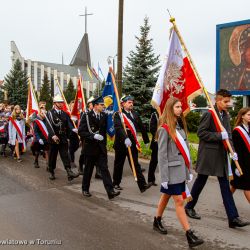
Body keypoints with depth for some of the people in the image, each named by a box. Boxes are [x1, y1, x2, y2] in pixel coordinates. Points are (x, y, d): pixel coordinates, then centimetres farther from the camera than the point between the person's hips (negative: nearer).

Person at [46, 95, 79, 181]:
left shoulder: (65, 114, 12)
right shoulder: (50, 113, -4)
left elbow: (68, 123, 4)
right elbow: (49, 125, -15)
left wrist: (73, 129, -17)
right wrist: (53, 135, -30)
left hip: (63, 139, 3)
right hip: (53, 139, -3)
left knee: (65, 156, -4)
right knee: (52, 157, 9)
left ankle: (69, 172, -12)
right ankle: (51, 172, 24)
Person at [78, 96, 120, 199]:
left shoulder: (104, 116, 5)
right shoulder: (87, 116, -8)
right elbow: (81, 132, -13)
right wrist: (93, 136, -22)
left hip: (101, 148, 3)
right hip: (90, 147, -3)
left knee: (104, 169, -2)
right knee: (88, 169, 9)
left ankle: (110, 191, -6)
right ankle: (85, 189, 26)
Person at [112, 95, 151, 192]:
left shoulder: (135, 114, 8)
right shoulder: (118, 115, -8)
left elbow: (142, 127, 13)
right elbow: (118, 127, -24)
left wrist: (146, 140, 15)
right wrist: (125, 138, -38)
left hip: (132, 144, 3)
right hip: (121, 144, -3)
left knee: (136, 164, 1)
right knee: (119, 164, 10)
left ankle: (142, 185, -3)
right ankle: (116, 183, 27)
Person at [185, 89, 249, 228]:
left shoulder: (226, 116, 11)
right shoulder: (209, 114, -12)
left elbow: (228, 135, 12)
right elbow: (201, 132, -16)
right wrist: (219, 136, -21)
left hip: (221, 155, 7)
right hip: (208, 154, -7)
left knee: (225, 186, 5)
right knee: (200, 182, 7)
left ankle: (233, 218, 6)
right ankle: (189, 207, 27)